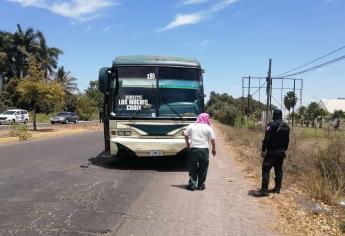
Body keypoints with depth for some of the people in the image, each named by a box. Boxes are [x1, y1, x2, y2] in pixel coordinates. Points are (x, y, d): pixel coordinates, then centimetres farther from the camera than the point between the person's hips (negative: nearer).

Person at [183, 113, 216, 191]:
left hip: (193, 149, 1)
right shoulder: (208, 128, 0)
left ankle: (192, 184, 8)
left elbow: (185, 135, 5)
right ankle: (201, 185, 15)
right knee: (203, 168, 10)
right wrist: (214, 149, 11)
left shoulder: (191, 126, 6)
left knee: (192, 168, 9)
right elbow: (212, 140, -2)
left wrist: (187, 144, 21)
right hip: (204, 150, -1)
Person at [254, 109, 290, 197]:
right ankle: (277, 188, 20)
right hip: (282, 151, 8)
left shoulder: (272, 125, -13)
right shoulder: (286, 126, 10)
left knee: (266, 169, -8)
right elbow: (287, 140, 15)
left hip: (272, 151, -8)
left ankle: (264, 190, -12)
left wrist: (263, 150, -12)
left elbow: (267, 138, -17)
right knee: (278, 169, 15)